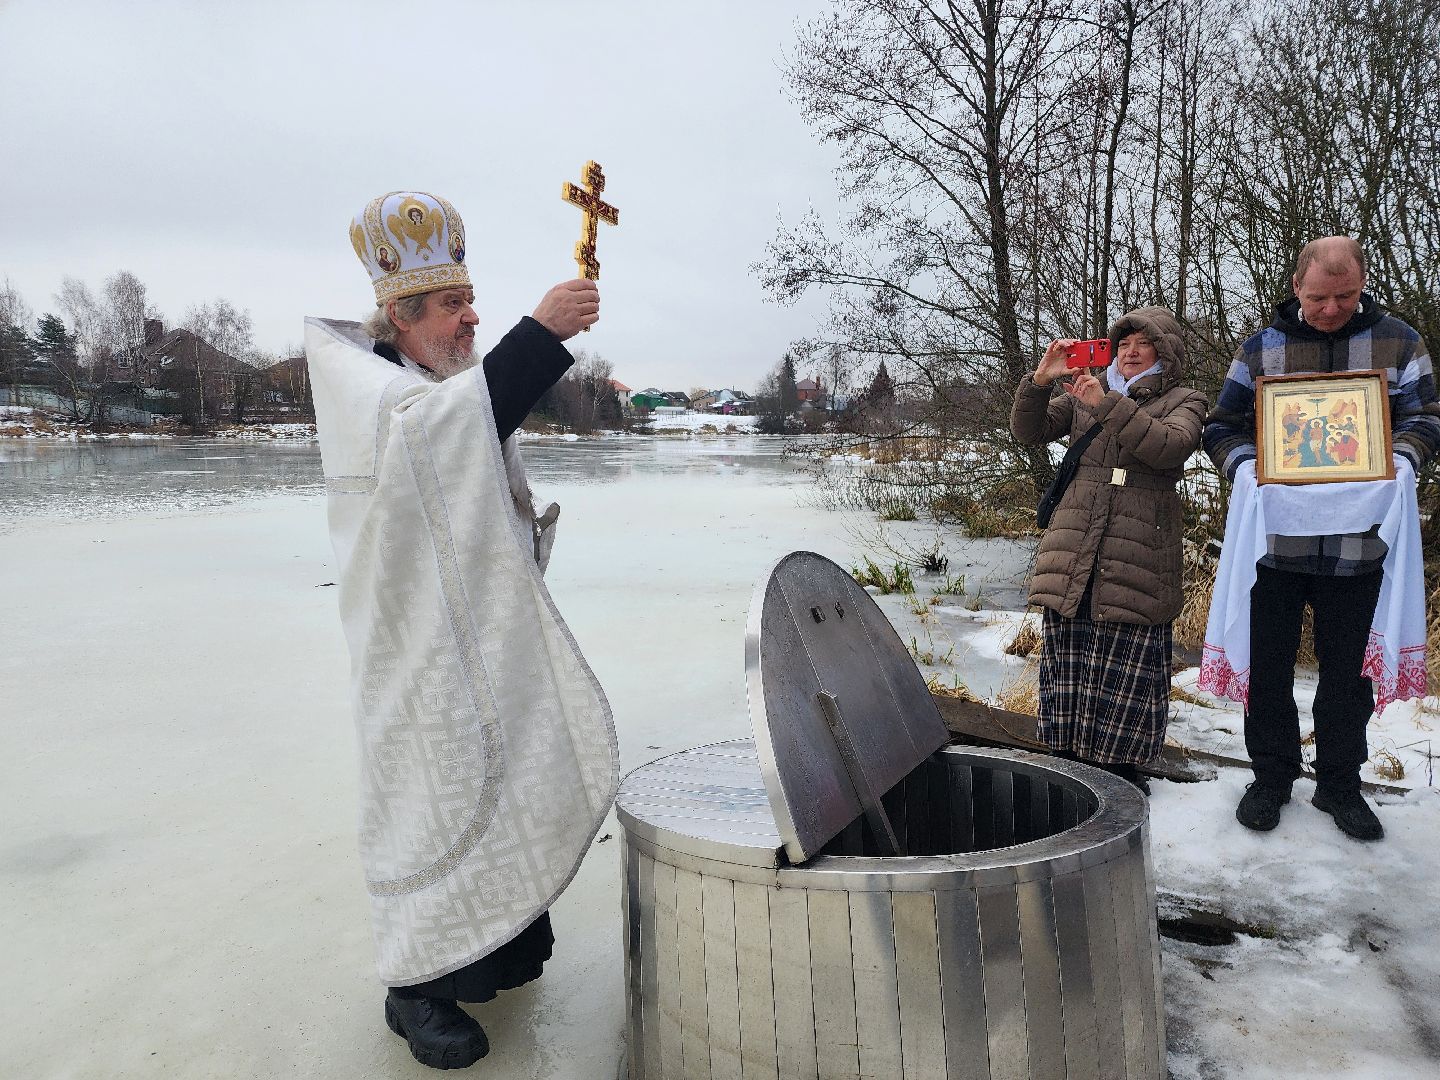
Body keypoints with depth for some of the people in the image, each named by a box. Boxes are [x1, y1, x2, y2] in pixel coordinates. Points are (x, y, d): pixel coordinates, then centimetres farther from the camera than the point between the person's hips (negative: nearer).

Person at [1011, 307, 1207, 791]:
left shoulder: (1183, 401, 9)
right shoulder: (1084, 395, 18)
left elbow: (1173, 447, -13)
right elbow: (1028, 432, 8)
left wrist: (1108, 405, -20)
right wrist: (1039, 381, -9)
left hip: (1137, 563, -3)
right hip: (1071, 555, 3)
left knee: (1125, 671, -1)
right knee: (1065, 661, 4)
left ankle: (1121, 768, 14)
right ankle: (1068, 760, 16)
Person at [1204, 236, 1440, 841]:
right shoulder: (1262, 349, 5)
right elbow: (1222, 428, 5)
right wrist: (1247, 469, -15)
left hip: (1359, 543, 1)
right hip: (1275, 537, 0)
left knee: (1349, 668, 10)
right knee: (1269, 664, 8)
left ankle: (1339, 782, 27)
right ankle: (1271, 775, 24)